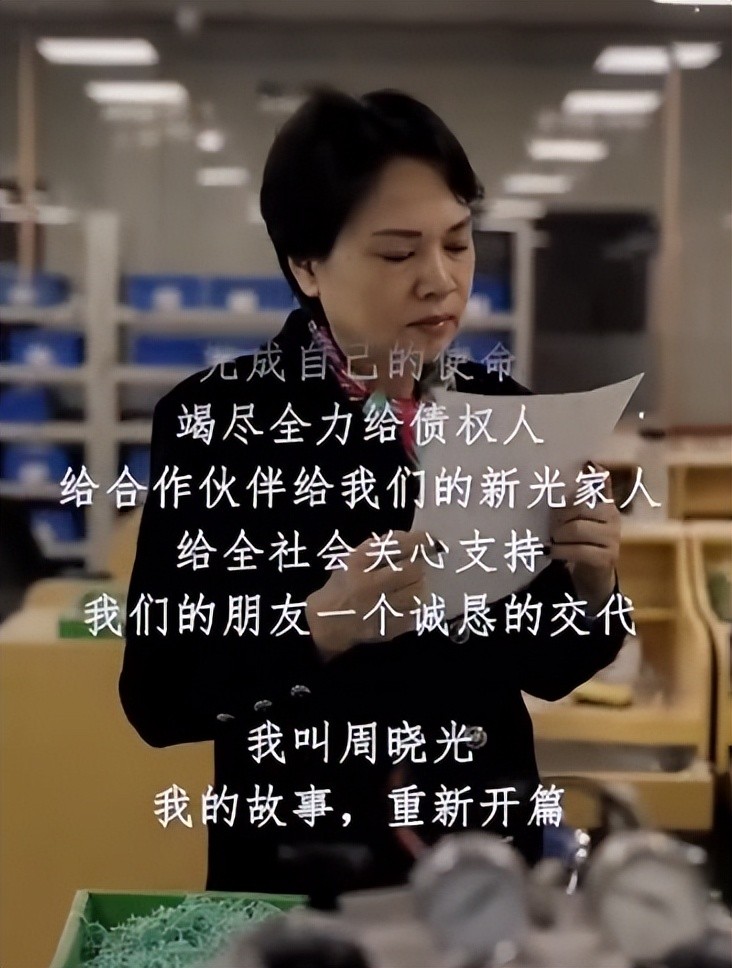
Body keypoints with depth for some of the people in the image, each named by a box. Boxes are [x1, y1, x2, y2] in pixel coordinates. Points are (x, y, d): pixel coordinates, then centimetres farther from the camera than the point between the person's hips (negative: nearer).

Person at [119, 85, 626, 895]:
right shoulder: (216, 416, -12)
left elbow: (543, 669, 5)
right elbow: (157, 698, -14)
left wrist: (588, 583, -14)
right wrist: (323, 623, -28)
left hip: (486, 855, 4)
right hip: (295, 865, -3)